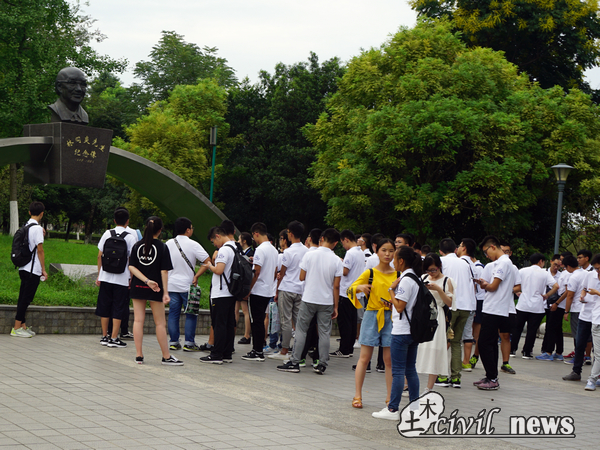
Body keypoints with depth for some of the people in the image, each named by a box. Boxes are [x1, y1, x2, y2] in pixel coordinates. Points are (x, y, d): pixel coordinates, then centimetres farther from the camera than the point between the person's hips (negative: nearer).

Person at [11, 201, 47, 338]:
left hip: (23, 268, 8)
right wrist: (44, 270, -8)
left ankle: (23, 326, 18)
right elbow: (40, 250, -13)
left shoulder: (26, 226, 10)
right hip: (33, 270, -8)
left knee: (23, 297, 12)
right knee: (26, 299, -5)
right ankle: (16, 328, -4)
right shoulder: (37, 228, -14)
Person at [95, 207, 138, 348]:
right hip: (122, 279, -3)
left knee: (104, 307, 12)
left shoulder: (107, 234, 3)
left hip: (105, 277, 3)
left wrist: (99, 275, 13)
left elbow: (100, 255, 5)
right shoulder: (131, 237, -6)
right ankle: (114, 339, 2)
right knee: (118, 309, 3)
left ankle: (105, 336, 18)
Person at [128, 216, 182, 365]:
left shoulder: (137, 245, 2)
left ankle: (139, 355, 7)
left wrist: (146, 280, -11)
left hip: (137, 287, 3)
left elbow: (131, 267, -5)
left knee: (138, 320, 7)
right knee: (160, 323, 4)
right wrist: (165, 292, -7)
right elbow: (164, 271, -9)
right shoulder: (162, 247, -7)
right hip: (154, 291, -3)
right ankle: (166, 357, 10)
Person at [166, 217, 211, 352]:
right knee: (191, 315, 4)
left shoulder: (168, 244, 3)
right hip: (187, 285, -4)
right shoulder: (193, 245, -9)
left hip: (171, 284, 4)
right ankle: (189, 343, 1)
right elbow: (207, 261, -15)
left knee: (173, 314, 9)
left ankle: (173, 342, 10)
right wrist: (196, 276, -10)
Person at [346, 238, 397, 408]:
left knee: (390, 359, 3)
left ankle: (390, 397, 8)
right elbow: (350, 290, -1)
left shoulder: (397, 275, 8)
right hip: (372, 316, -2)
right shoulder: (370, 273, 0)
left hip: (391, 318, 2)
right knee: (364, 357, 0)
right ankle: (358, 395, 7)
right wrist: (360, 287, -22)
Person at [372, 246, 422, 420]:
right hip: (414, 330, 9)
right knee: (411, 369, 14)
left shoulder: (405, 280, -16)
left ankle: (393, 409, -3)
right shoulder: (416, 278, 11)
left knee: (398, 371, -5)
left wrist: (392, 290, -9)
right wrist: (394, 301, 10)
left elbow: (400, 307, -18)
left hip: (401, 331, -9)